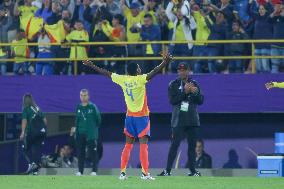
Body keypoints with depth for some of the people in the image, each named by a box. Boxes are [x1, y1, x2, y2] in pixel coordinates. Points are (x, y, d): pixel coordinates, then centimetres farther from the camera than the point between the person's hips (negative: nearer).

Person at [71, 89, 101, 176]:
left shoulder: (93, 107, -5)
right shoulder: (78, 107, 10)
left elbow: (98, 119, 1)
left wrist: (94, 128, 6)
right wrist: (76, 128, 11)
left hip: (91, 134, -5)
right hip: (80, 134, 5)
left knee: (93, 152, -5)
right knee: (80, 152, 6)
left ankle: (94, 170, -2)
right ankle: (80, 170, 11)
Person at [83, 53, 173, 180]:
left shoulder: (122, 79, 0)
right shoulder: (140, 79, -13)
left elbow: (106, 73, 11)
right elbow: (154, 72, -27)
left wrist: (91, 66, 22)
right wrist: (165, 62, -34)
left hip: (129, 116, 5)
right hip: (142, 116, -5)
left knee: (128, 145, 11)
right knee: (143, 144, -7)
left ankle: (122, 172, 9)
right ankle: (145, 173, -14)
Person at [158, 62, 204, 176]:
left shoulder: (194, 84, 12)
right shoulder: (173, 85, 2)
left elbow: (200, 101, 8)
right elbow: (172, 100, -10)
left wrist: (196, 93, -12)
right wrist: (185, 92, -18)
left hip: (193, 120, 4)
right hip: (179, 120, -3)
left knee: (192, 145, 4)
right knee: (174, 145, -9)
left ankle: (192, 170, 10)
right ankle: (167, 170, -10)